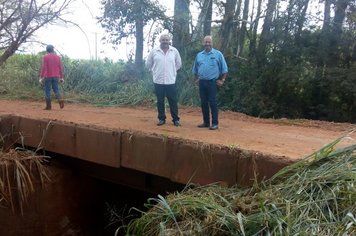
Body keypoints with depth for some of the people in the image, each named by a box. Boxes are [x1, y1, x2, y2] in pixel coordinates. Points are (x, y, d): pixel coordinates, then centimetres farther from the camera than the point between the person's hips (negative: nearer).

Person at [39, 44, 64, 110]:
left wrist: (41, 77, -11)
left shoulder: (45, 57, -5)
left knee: (47, 90, 4)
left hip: (48, 76, -3)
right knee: (56, 89, 11)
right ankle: (61, 100, -15)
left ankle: (48, 106, 4)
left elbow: (43, 67, -11)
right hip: (56, 76, 4)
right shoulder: (57, 57, 7)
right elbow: (60, 67, 7)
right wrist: (61, 77, 12)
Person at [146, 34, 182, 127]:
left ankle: (176, 119, 12)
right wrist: (155, 72, 13)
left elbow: (178, 63, 15)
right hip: (158, 81, 0)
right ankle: (161, 119, 19)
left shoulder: (174, 51, 2)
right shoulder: (154, 51, -1)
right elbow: (148, 64, 11)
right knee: (160, 101, 8)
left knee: (173, 101, 3)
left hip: (171, 81, 0)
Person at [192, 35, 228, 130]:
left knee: (213, 103, -6)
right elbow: (195, 70, 21)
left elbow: (224, 69, 0)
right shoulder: (199, 55, 10)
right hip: (202, 82, 5)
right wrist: (196, 79, 13)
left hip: (212, 82, -4)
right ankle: (206, 122, 17)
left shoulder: (218, 54, -2)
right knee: (203, 103, 8)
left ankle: (215, 123, -1)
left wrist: (222, 80, -3)